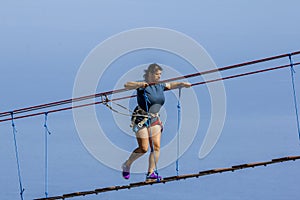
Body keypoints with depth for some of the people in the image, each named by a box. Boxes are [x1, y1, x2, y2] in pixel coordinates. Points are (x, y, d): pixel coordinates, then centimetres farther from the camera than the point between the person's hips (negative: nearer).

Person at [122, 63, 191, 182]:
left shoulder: (160, 86, 7)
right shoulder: (142, 86, -12)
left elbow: (170, 85, 24)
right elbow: (127, 85, -25)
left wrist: (182, 84, 9)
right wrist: (141, 84, -38)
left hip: (154, 119, 6)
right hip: (141, 119, -6)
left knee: (156, 146, -5)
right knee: (143, 148, -9)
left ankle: (151, 173, 0)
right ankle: (127, 165, 14)